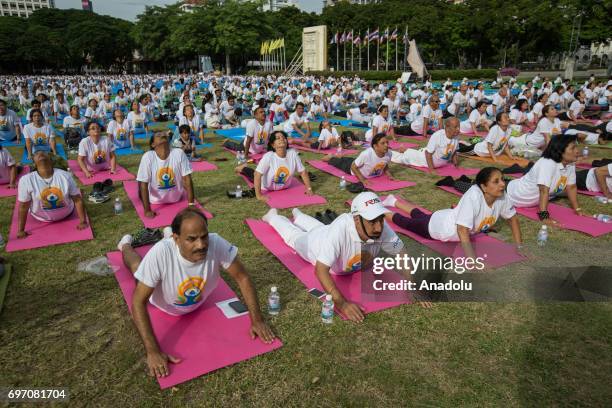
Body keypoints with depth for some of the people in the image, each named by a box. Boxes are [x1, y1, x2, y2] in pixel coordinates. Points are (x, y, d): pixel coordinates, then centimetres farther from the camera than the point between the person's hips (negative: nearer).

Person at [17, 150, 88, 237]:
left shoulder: (65, 176, -24)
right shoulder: (26, 180, -25)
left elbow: (77, 199, -18)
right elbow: (23, 207, -17)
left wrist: (83, 221, -17)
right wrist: (21, 230, -12)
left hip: (66, 214, 0)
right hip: (42, 217, 0)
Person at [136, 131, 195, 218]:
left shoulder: (179, 153, -21)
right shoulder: (148, 157, -23)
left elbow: (187, 179, -17)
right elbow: (143, 184, -20)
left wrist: (191, 204, -18)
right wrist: (147, 210, -21)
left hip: (177, 199, 1)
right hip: (156, 201, -1)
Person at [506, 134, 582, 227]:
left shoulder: (571, 164, -10)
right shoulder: (547, 164, -34)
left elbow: (571, 187, -1)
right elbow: (544, 191, -39)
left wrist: (577, 210, -4)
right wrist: (544, 217, -41)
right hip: (517, 195, -8)